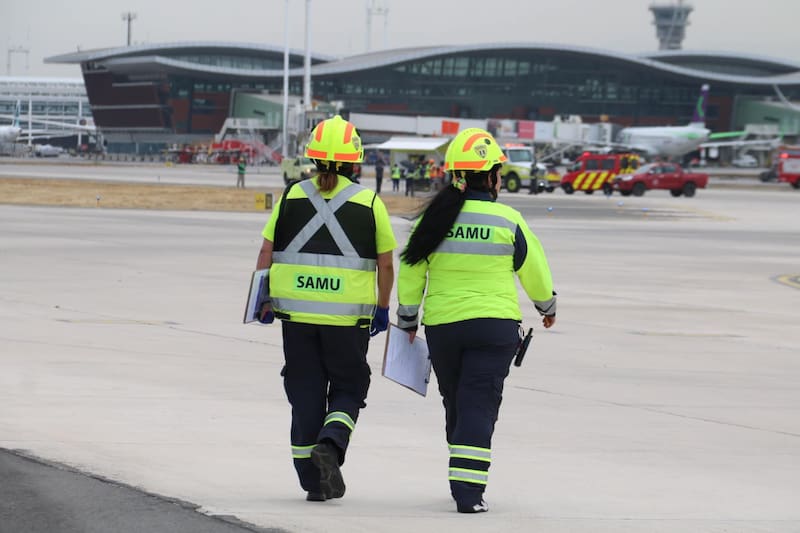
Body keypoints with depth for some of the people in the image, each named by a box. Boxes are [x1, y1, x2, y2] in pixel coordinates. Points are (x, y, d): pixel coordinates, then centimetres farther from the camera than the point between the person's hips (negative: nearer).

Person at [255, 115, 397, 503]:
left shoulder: (292, 196, 4)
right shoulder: (368, 202, -1)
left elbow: (266, 252, 4)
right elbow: (385, 262, 2)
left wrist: (263, 301, 12)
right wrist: (383, 308, 13)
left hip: (296, 311, 2)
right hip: (348, 316, -2)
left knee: (305, 393, 9)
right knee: (349, 388, 12)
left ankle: (313, 481, 9)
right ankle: (331, 444, -15)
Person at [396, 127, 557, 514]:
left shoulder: (433, 219, 0)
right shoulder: (507, 221, -7)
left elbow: (410, 274, 5)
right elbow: (534, 272, 3)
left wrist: (407, 320, 20)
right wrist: (548, 306, 23)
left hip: (441, 326, 3)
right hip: (495, 326, -3)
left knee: (456, 403, 18)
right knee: (479, 406, -4)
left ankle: (464, 482, 29)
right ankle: (468, 492, -14)